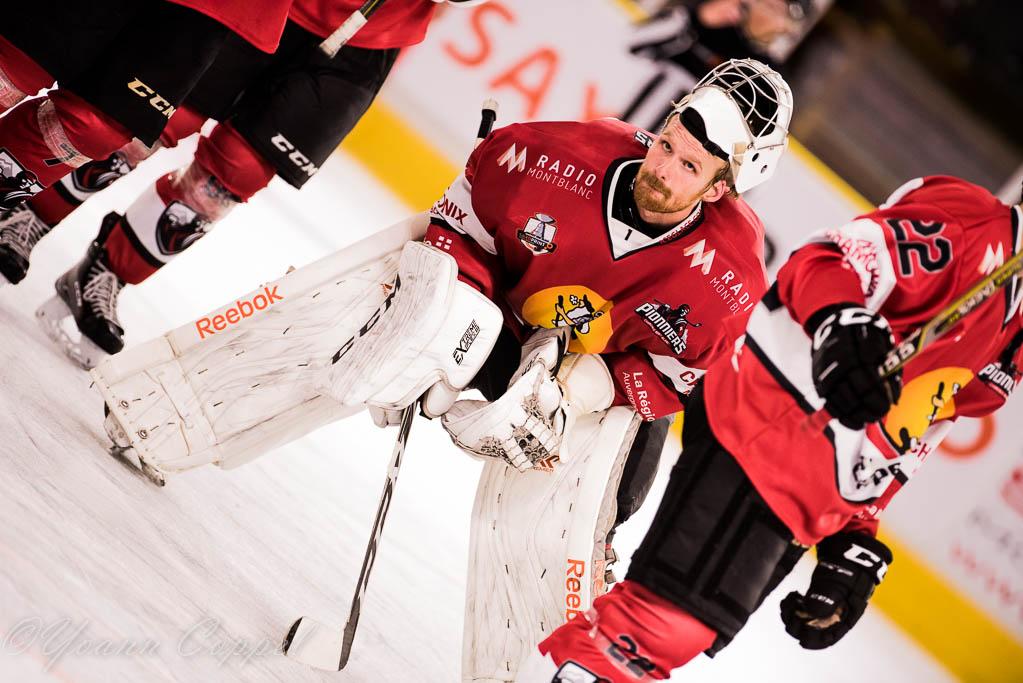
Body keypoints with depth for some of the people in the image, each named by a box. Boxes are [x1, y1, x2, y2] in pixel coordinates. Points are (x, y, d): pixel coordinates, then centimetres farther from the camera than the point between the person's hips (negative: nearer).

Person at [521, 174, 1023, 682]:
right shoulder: (971, 222, -4)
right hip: (759, 432, -8)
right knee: (668, 621, -18)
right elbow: (832, 259, -18)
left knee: (687, 634, 1)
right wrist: (840, 322, -38)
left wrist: (857, 545, 16)